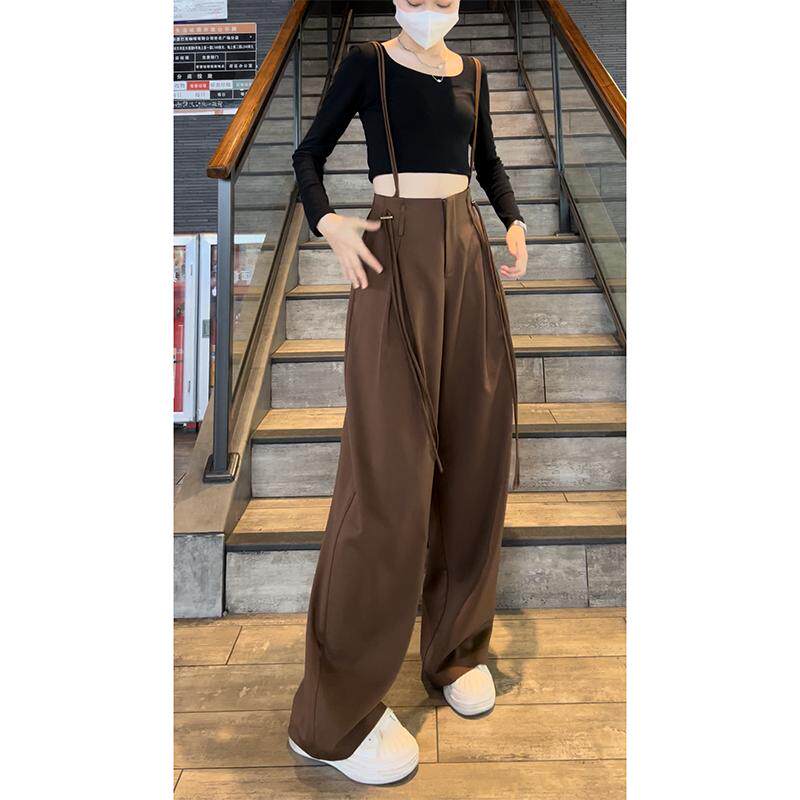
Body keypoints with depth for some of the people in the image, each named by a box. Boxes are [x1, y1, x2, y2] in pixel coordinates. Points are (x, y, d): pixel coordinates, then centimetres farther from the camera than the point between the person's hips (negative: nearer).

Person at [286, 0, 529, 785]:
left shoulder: (471, 71, 20)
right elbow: (308, 155, 6)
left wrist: (513, 224, 9)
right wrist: (329, 225, -15)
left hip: (467, 257, 6)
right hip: (396, 260, -6)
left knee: (473, 454, 1)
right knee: (391, 469, -14)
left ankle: (456, 644, 19)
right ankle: (335, 711, -2)